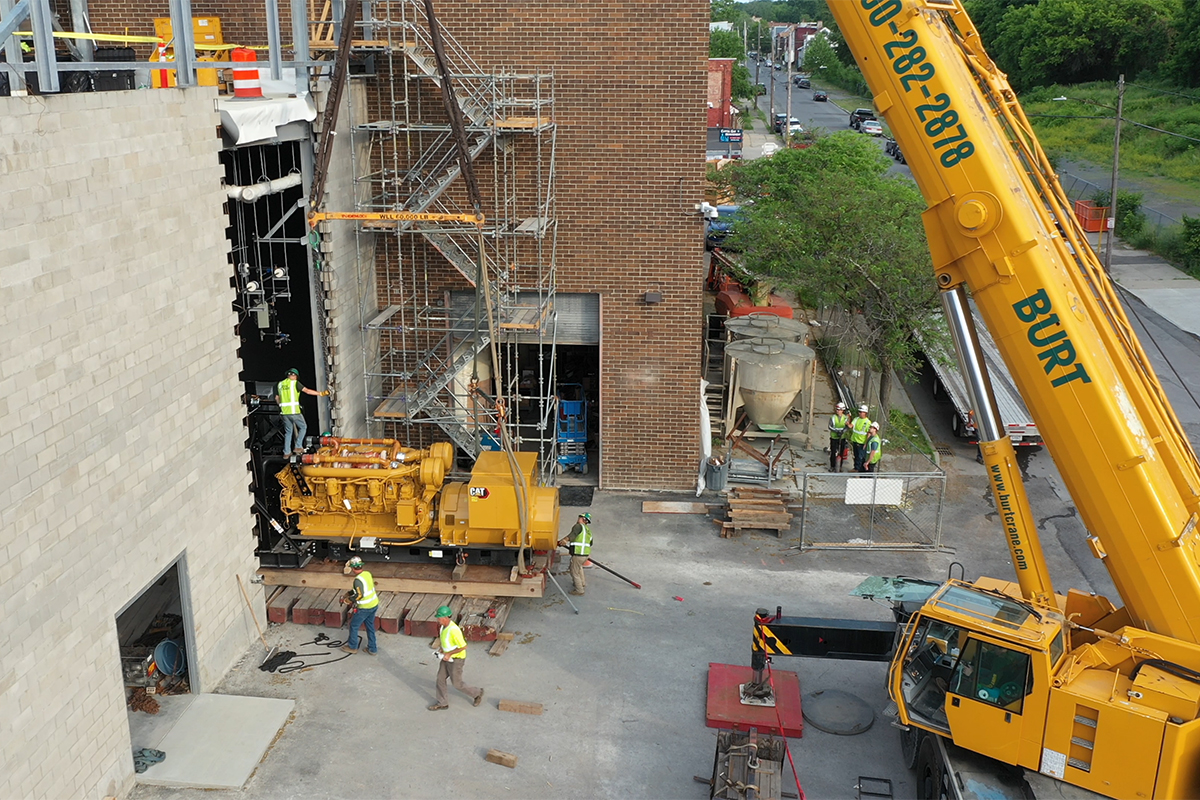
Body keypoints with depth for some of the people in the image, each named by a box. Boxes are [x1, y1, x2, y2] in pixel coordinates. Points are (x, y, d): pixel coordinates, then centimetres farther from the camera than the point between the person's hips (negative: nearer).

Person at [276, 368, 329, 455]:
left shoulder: (280, 384, 13)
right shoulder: (295, 383, -4)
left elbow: (277, 398, 19)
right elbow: (307, 390, -11)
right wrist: (321, 394, -10)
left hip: (284, 412, 6)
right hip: (294, 411, -6)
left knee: (288, 431, 14)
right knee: (303, 427, 11)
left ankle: (286, 452, 11)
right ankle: (298, 446, 2)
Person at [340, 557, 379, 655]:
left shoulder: (358, 579, -24)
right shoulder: (367, 574, 3)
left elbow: (359, 595, -27)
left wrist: (349, 600, -13)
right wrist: (348, 593, 16)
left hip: (364, 608, -8)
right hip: (374, 605, 8)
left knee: (354, 626, 13)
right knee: (370, 626, 19)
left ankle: (352, 647, 28)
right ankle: (372, 648, 26)